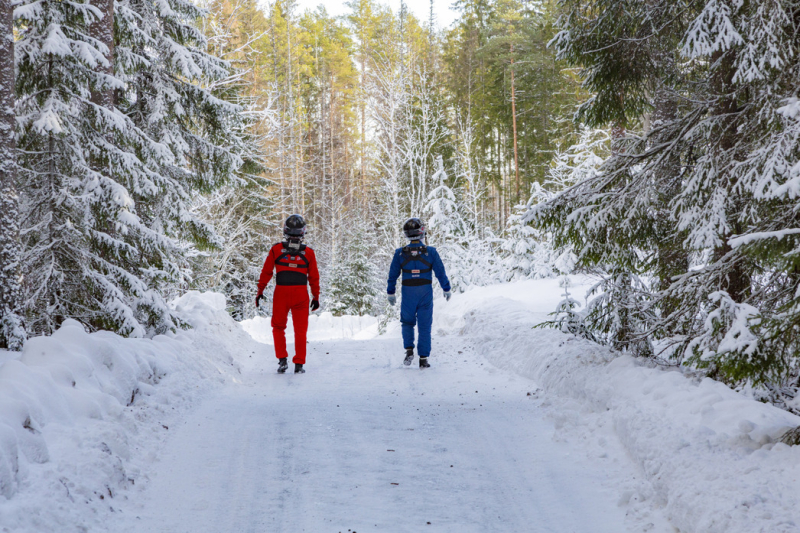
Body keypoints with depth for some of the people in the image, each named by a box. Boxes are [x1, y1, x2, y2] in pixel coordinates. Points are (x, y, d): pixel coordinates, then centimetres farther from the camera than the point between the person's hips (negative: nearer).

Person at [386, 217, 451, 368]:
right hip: (426, 293, -1)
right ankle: (423, 359, 6)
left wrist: (391, 293, 14)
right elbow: (440, 272, -2)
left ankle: (409, 350, 2)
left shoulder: (400, 253, -4)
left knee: (407, 322, 20)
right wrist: (446, 289, 12)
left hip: (408, 294, 1)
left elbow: (393, 275, 2)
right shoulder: (430, 252, -8)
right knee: (424, 326, 7)